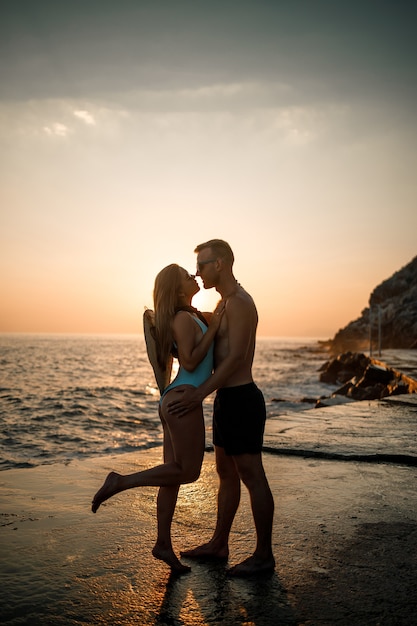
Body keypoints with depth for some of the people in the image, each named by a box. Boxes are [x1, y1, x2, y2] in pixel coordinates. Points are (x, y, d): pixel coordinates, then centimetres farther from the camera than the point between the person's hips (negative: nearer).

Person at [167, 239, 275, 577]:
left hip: (241, 400, -11)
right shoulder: (226, 303, 17)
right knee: (226, 473, 17)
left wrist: (200, 394, -25)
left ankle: (264, 555, 11)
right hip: (228, 400, 11)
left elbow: (236, 358, -23)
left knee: (252, 477, -1)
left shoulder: (239, 302, -16)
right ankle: (219, 543, 29)